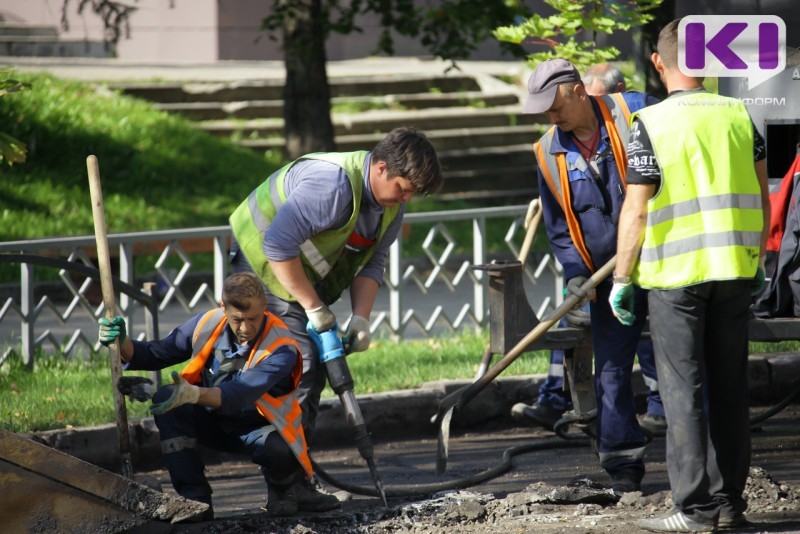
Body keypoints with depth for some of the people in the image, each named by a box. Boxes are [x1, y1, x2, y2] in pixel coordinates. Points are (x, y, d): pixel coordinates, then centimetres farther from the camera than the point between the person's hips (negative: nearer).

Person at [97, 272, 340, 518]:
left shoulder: (281, 349, -27)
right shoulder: (207, 325, -12)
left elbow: (239, 396, -42)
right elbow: (155, 355, -3)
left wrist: (194, 394, -59)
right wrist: (122, 343, -24)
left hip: (258, 427, -4)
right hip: (214, 423, 4)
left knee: (278, 450, -39)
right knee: (166, 398, -24)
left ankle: (284, 489, 1)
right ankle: (194, 498, -19)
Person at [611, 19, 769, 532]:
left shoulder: (650, 124, -9)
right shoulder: (739, 116, 4)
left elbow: (636, 210, -10)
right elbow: (761, 196, 9)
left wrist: (621, 280, -2)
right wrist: (759, 261, 21)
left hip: (675, 275, -4)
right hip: (734, 270, 4)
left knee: (684, 391, -1)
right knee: (730, 387, 11)